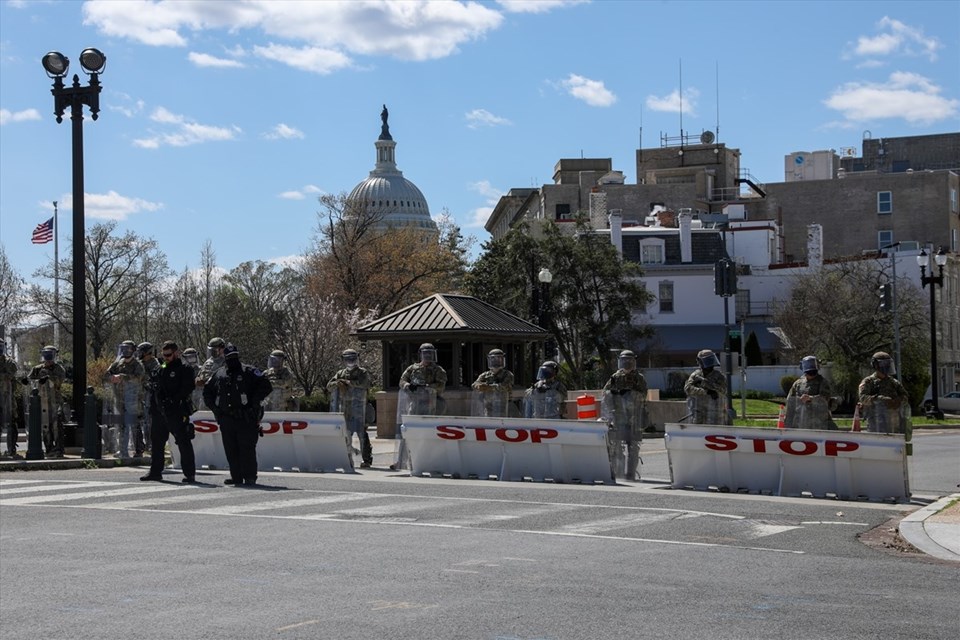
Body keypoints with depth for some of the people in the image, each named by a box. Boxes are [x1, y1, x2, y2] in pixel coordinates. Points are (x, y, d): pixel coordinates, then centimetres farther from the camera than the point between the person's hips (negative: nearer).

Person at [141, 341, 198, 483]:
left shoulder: (184, 370, -1)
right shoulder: (158, 370, 18)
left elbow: (187, 389, -10)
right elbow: (149, 384, 21)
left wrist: (173, 400, -19)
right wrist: (152, 386, -3)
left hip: (177, 412, -7)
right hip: (159, 412, 7)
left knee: (183, 442, -5)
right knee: (156, 442, 12)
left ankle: (190, 474, -3)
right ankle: (155, 472, 22)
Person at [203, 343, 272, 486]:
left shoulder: (249, 372, -1)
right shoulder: (218, 374, 14)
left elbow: (265, 386, -6)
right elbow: (207, 391, 26)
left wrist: (254, 402, -9)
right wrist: (214, 407, 13)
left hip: (245, 419, -5)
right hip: (226, 419, 5)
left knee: (247, 448, -8)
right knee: (230, 450, 6)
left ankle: (250, 477, -4)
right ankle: (236, 476, 12)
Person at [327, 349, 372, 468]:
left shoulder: (362, 372, 3)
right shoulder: (340, 374, 16)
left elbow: (365, 383, -17)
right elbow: (329, 386, 9)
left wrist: (348, 382, -14)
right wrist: (337, 383, -13)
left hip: (358, 408, -5)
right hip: (344, 408, 5)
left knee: (362, 433, -9)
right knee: (346, 433, 8)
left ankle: (366, 459, -7)